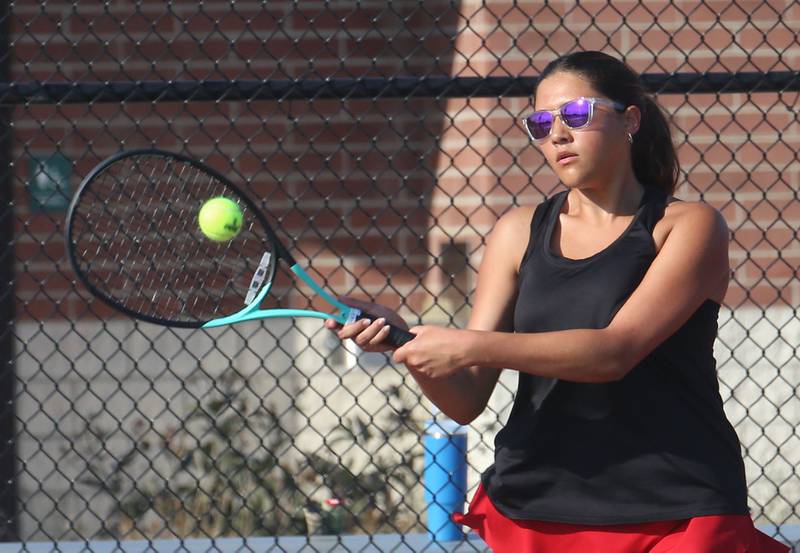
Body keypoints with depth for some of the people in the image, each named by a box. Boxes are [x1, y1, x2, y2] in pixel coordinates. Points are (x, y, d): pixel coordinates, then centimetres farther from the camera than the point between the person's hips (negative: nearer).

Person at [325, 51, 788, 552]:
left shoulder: (689, 227, -2)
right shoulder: (520, 233, 9)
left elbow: (615, 351, -18)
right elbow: (465, 401, 5)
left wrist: (472, 348, -23)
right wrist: (401, 341, -14)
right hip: (536, 508, 3)